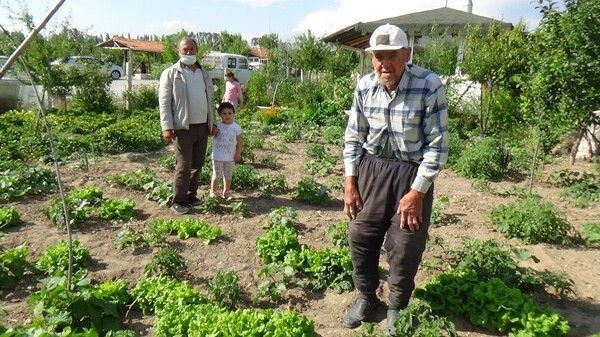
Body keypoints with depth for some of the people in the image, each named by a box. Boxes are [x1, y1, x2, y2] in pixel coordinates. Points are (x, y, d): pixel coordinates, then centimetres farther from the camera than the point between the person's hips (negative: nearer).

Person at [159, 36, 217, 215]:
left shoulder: (204, 74, 15)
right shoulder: (170, 74, -3)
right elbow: (164, 102, -8)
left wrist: (212, 122, 16)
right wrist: (167, 127, -16)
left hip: (203, 126, 6)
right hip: (183, 127, -5)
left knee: (197, 164, 11)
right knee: (184, 165, -4)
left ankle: (191, 196, 25)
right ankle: (178, 201, 7)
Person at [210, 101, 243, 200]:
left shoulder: (236, 127, -3)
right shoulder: (217, 125, -6)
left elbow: (239, 141, 2)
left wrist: (238, 153, -2)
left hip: (230, 157, 2)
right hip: (217, 156, -2)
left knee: (228, 176, 14)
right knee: (217, 175, 6)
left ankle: (227, 192, 29)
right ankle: (213, 192, 23)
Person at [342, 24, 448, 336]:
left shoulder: (429, 86, -18)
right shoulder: (364, 87, -5)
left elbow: (437, 145, -15)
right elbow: (353, 137, 4)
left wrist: (417, 192, -16)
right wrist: (350, 182, 0)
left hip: (412, 172, -3)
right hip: (371, 168, 4)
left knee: (404, 246, 7)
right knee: (361, 236, 10)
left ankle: (397, 307, 33)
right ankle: (366, 296, 35)